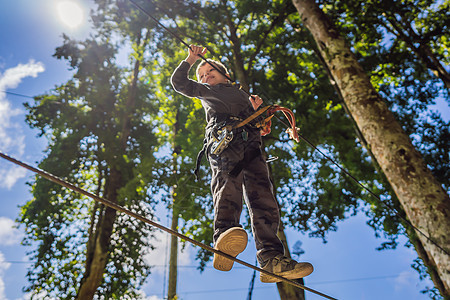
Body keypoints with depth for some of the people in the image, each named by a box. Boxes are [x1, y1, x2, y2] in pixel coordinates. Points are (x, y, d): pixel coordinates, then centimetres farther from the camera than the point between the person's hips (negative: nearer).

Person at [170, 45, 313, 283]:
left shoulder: (243, 96, 41)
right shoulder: (206, 92, 37)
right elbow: (179, 82, 30)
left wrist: (256, 111, 13)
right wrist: (191, 59, 27)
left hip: (250, 145, 3)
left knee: (262, 194, -17)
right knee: (229, 182, -34)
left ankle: (271, 259, -26)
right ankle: (224, 236, -54)